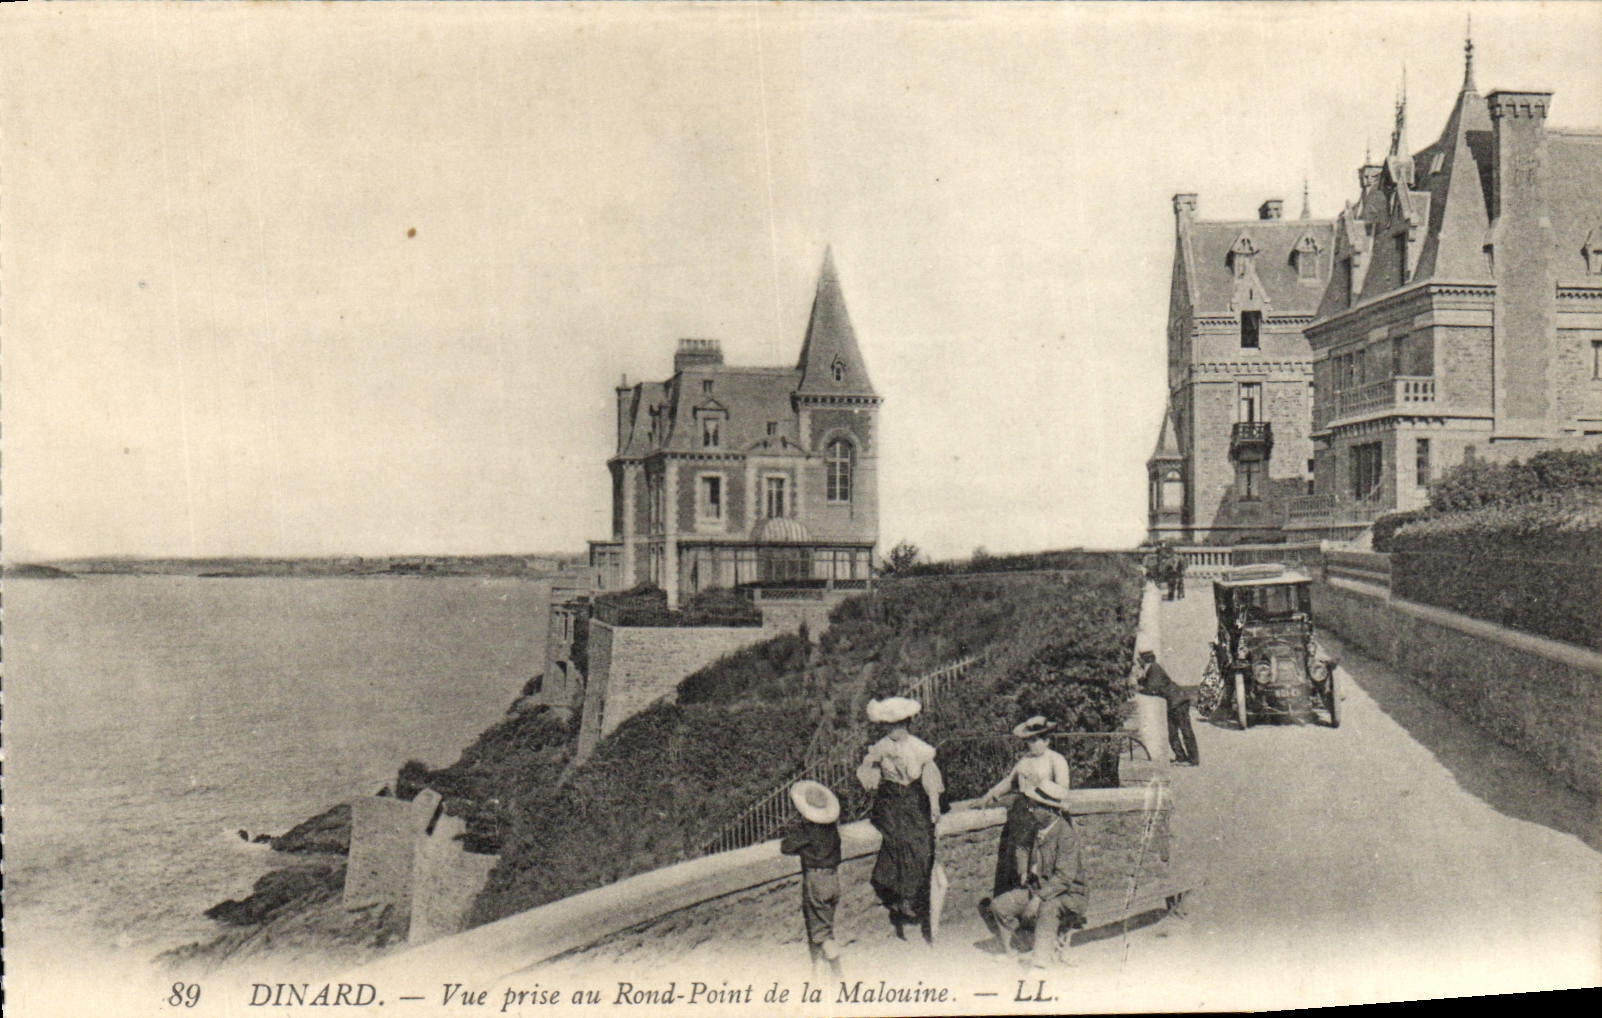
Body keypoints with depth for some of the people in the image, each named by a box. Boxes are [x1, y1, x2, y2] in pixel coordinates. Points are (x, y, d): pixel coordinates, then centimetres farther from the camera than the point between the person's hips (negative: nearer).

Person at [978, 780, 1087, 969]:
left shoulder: (1066, 834, -20)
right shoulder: (1040, 831, 6)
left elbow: (1064, 877, -25)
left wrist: (1038, 898, -30)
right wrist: (1029, 874, 2)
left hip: (1068, 894, -8)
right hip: (1039, 889, 8)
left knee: (1047, 908, -41)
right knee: (998, 905, -9)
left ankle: (1040, 959, -35)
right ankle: (1008, 953, 9)